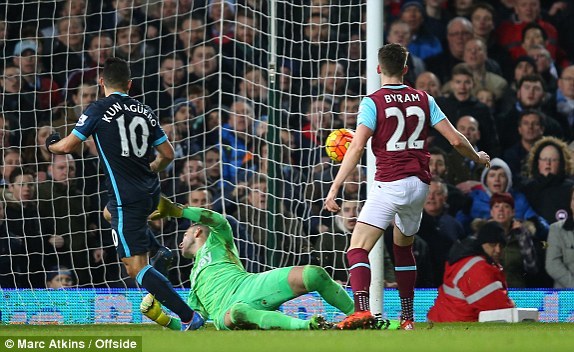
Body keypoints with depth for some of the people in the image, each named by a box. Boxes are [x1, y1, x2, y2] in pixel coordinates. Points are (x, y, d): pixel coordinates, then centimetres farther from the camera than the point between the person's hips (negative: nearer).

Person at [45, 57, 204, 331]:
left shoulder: (98, 110, -10)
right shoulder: (144, 111, 6)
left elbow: (68, 145, -8)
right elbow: (168, 154, 9)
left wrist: (51, 145, 16)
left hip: (128, 198, -7)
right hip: (151, 192, 7)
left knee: (135, 268, -6)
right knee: (111, 212, 40)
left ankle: (188, 317, -16)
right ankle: (159, 251, 33)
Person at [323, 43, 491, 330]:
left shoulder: (373, 102, -4)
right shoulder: (424, 100, 9)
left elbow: (357, 147, -14)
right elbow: (455, 139, 8)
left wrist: (335, 188, -14)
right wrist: (477, 158, 28)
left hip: (389, 184, -6)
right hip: (420, 185, 6)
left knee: (357, 249, -11)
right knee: (403, 248, 25)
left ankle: (362, 308, -33)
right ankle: (408, 317, 24)